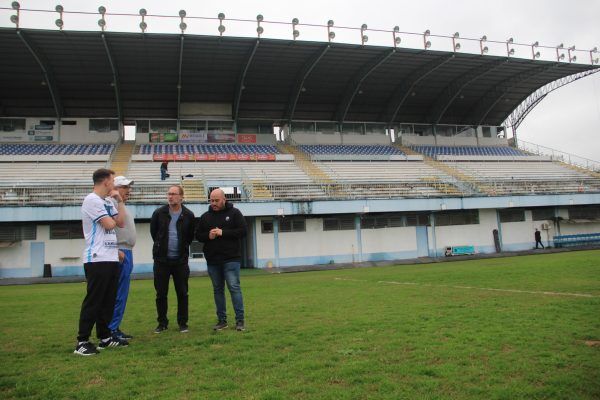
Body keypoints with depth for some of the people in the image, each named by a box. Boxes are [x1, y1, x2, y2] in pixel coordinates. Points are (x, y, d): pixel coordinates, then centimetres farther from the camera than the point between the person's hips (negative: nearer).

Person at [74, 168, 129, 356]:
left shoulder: (108, 201, 16)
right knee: (93, 301, -6)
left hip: (111, 258, 9)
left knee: (108, 300, 13)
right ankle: (82, 342, 1)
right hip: (97, 259, -9)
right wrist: (111, 218, 5)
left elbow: (121, 223, 12)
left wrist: (119, 201, 10)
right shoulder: (92, 200, -12)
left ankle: (104, 336, 22)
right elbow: (109, 224, -17)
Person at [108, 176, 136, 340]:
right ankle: (111, 329, -2)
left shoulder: (124, 208, 21)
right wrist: (117, 251, -23)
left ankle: (115, 327, 19)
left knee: (122, 294, 12)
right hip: (119, 253, -10)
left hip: (127, 253, 10)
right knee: (118, 294, -8)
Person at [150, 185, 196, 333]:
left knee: (182, 293, 5)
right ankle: (162, 323, 20)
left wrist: (182, 247, 8)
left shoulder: (189, 215, -2)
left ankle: (182, 323, 17)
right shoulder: (159, 213, -1)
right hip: (161, 260, 1)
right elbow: (153, 232, 13)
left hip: (181, 260, 0)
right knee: (161, 294, 7)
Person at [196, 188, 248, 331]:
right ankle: (222, 320, 18)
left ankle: (240, 320, -3)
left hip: (231, 259, -4)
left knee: (234, 287, -8)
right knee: (218, 290, 9)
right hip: (212, 260, 4)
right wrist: (208, 236, -10)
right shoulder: (205, 216, 11)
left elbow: (243, 231, -8)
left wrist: (223, 233, -16)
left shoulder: (234, 213, 0)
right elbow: (198, 235, 12)